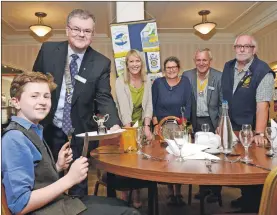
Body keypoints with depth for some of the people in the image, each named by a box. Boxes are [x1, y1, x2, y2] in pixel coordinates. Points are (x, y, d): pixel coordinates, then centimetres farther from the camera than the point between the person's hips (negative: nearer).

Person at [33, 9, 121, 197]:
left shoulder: (101, 63, -9)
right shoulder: (48, 50, -4)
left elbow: (104, 98, -13)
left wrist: (114, 124, -30)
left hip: (80, 133, -1)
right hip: (48, 129, 2)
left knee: (78, 184, 14)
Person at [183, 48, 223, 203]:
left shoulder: (219, 76, -7)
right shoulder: (187, 75, -1)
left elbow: (223, 103, -5)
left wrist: (221, 124, -9)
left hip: (212, 121, -2)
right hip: (195, 122, 3)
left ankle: (215, 190, 21)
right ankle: (203, 187, 28)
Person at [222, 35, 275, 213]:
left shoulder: (263, 71, -16)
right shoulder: (228, 67, 3)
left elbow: (262, 104, -24)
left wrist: (259, 134, -31)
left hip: (251, 131, -5)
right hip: (230, 128, 6)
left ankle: (254, 205, 28)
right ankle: (245, 198, 39)